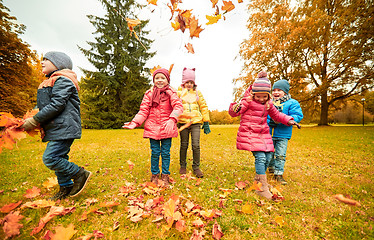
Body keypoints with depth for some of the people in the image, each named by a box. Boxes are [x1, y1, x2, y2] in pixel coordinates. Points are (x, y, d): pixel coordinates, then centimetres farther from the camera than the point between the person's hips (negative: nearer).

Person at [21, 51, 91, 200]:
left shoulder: (62, 80, -9)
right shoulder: (49, 83, 23)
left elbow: (56, 106, -18)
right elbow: (42, 105, 21)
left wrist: (34, 121, -13)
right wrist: (29, 116, 4)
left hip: (64, 128, -10)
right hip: (57, 128, 10)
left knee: (50, 158, -13)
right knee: (58, 158, 13)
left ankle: (80, 174, 2)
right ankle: (66, 188, 24)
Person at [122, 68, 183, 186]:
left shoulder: (171, 93, 1)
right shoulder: (149, 94, 6)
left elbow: (178, 106, -13)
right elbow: (143, 110, 6)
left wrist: (172, 119, -31)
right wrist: (135, 122, -7)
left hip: (167, 128, -1)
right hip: (152, 127, 1)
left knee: (165, 153, 7)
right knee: (155, 152, 8)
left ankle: (165, 175, 24)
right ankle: (154, 175, 26)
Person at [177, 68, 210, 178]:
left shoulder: (197, 93, 12)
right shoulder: (179, 92, 8)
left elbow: (204, 107, 15)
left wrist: (206, 122, 11)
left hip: (195, 122, 1)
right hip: (183, 122, 0)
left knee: (196, 145, -4)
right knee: (184, 145, 8)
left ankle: (196, 167, 13)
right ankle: (183, 166, 26)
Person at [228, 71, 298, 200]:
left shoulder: (268, 104, 10)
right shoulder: (248, 101, -9)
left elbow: (276, 115, 24)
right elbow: (234, 112, -16)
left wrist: (288, 120, 12)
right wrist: (235, 108, -38)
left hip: (263, 134, 7)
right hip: (249, 133, -7)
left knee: (267, 157, 9)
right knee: (260, 157, -15)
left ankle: (258, 178, 32)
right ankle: (263, 188, -4)